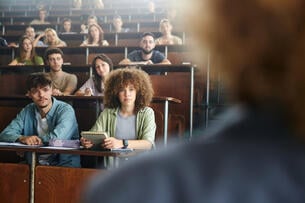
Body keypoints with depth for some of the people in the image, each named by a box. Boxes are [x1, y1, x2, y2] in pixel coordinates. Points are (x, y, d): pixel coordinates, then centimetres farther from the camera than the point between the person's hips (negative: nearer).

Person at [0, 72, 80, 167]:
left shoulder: (65, 110, -9)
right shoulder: (27, 111, 9)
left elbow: (57, 137, -24)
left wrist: (34, 138, -5)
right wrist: (22, 138, -19)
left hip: (63, 165, -5)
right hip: (33, 165, 5)